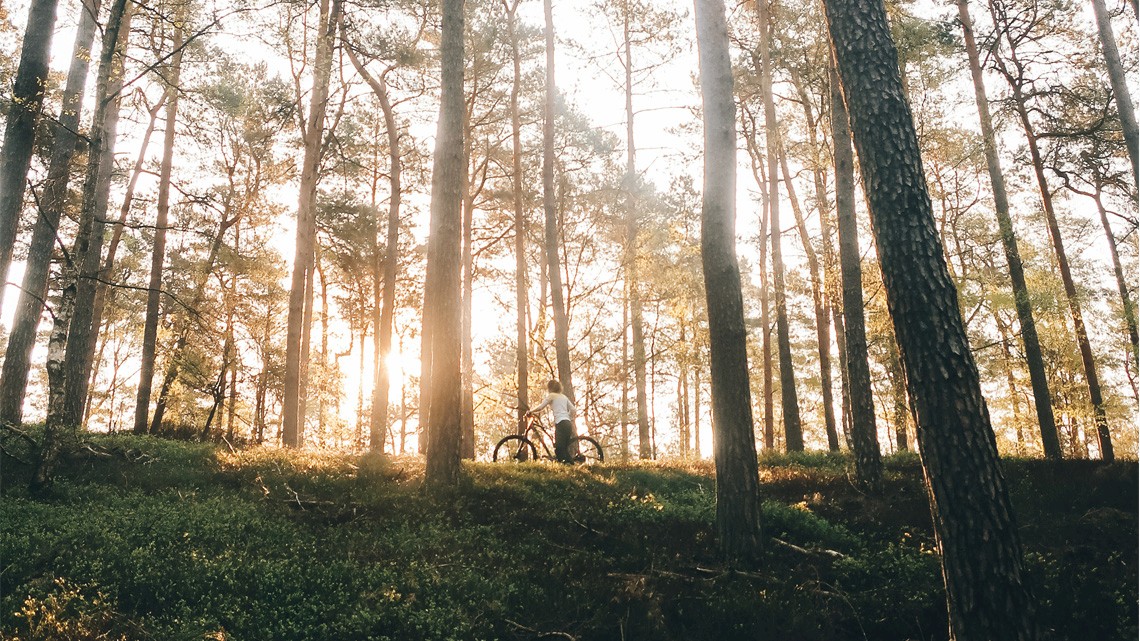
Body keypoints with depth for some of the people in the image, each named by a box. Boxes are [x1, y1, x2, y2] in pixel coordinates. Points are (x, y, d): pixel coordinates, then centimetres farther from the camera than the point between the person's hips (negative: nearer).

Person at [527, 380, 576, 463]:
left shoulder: (551, 396, 4)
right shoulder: (564, 397, 23)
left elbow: (540, 407, -5)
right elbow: (573, 410, 17)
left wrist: (530, 412, 9)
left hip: (560, 424, -7)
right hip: (568, 424, 8)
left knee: (559, 449, -9)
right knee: (565, 449, 11)